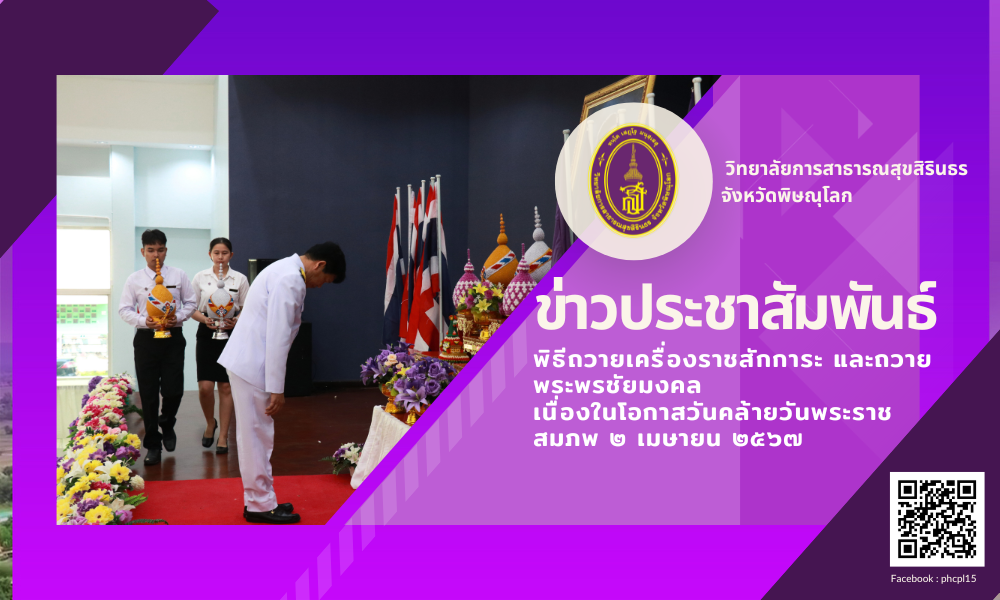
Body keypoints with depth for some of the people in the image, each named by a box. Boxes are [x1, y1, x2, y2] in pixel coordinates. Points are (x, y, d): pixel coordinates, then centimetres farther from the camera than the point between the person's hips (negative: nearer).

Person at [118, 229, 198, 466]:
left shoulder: (178, 276, 3)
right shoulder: (134, 279, 2)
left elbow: (191, 302, 8)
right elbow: (124, 309, 5)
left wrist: (178, 317, -9)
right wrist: (143, 321, -12)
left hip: (173, 338, 0)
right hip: (146, 339, 0)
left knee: (173, 390, -6)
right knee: (148, 394, 5)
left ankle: (167, 424, 28)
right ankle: (152, 444, 18)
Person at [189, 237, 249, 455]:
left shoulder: (240, 279, 3)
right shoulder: (200, 277, 5)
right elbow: (192, 308, 6)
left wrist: (237, 321, -15)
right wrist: (205, 319, -13)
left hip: (231, 334, 0)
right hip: (206, 333, 0)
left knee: (226, 387, 1)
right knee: (205, 387, -6)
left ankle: (223, 436, 11)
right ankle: (210, 423, 24)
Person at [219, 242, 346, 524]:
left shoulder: (285, 270, 15)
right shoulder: (291, 279, -18)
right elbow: (278, 337, -22)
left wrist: (274, 386, 20)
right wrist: (276, 388, -19)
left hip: (246, 361, 10)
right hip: (252, 364, -10)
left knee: (254, 435, 16)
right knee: (257, 436, 0)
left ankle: (259, 499, 26)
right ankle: (261, 505, 10)